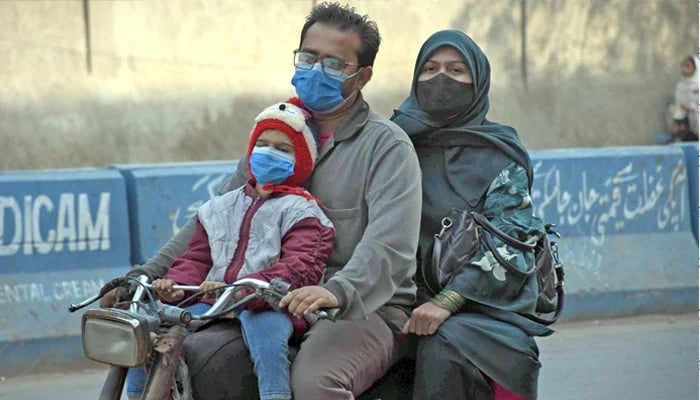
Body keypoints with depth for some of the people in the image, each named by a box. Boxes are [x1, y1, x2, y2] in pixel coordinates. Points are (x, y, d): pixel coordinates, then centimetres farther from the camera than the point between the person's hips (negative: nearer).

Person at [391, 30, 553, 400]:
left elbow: (509, 240, -8)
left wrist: (447, 301, -20)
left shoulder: (499, 154, 3)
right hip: (415, 301, 3)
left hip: (487, 305, -3)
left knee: (444, 349, -34)